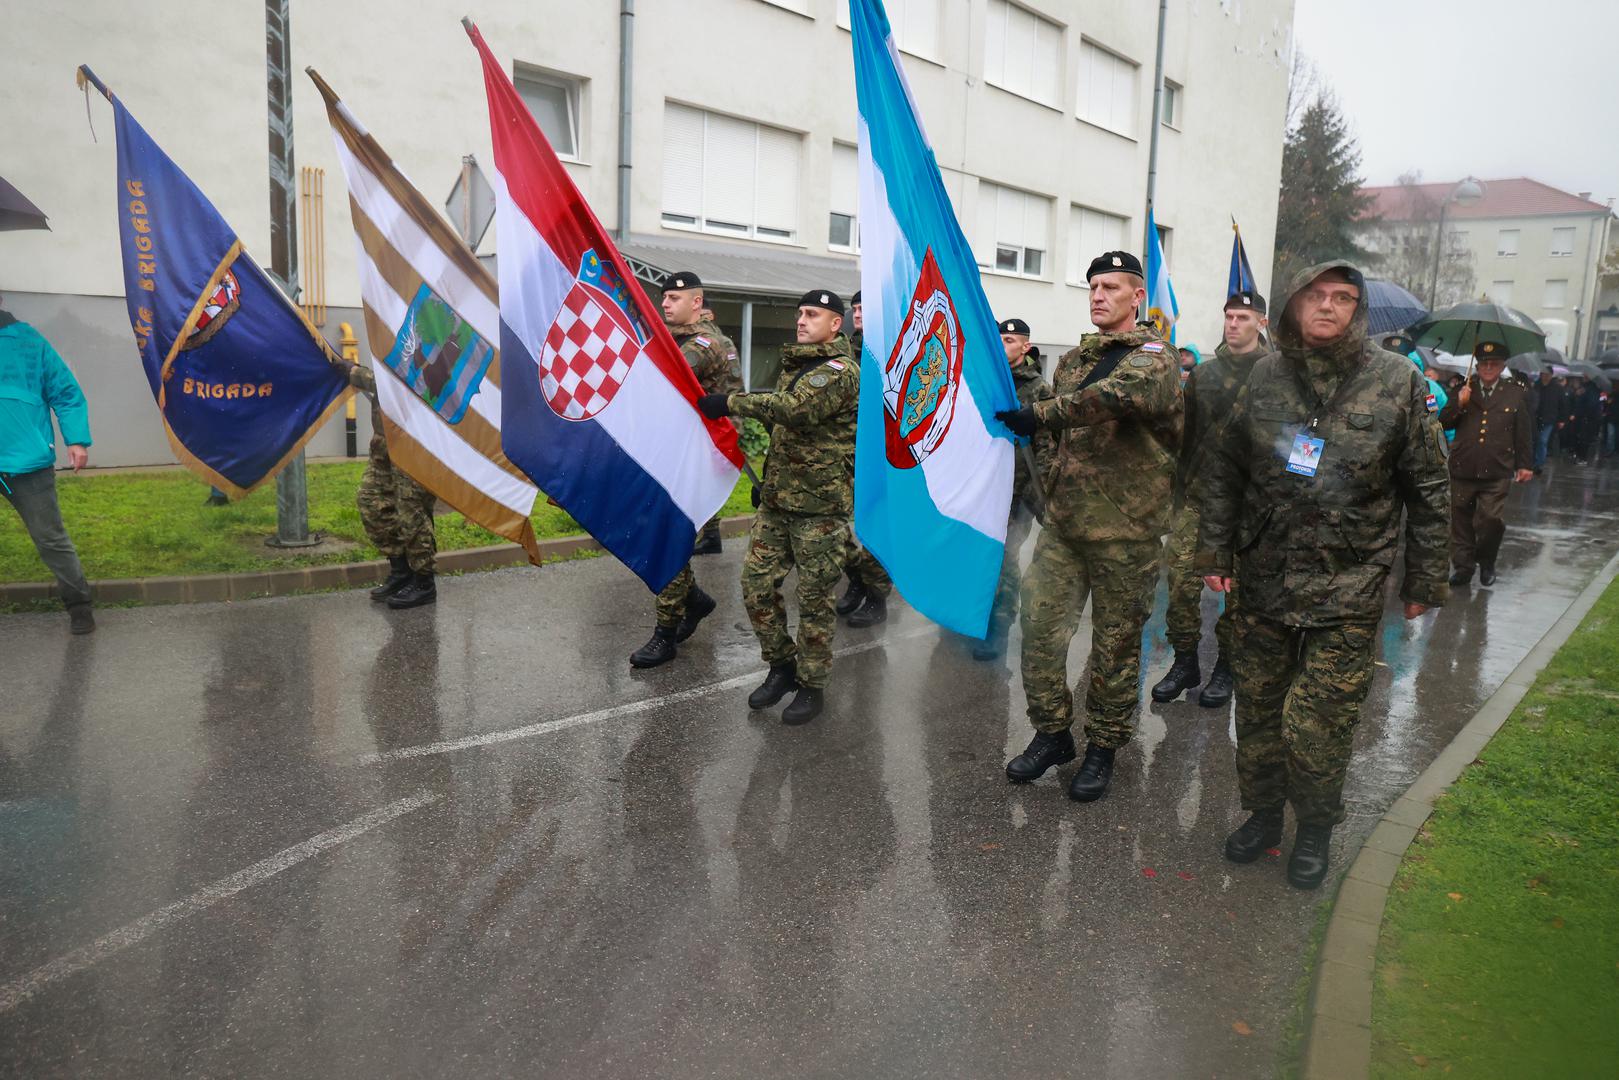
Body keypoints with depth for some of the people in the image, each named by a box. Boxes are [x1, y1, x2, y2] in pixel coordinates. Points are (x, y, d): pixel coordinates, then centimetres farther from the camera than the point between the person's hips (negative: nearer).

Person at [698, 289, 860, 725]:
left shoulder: (841, 371, -12)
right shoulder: (794, 365, 17)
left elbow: (794, 409, -30)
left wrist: (731, 403, -26)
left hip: (820, 506, -8)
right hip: (777, 500, 8)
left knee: (814, 598, 1)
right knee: (756, 581, 6)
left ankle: (811, 685, 15)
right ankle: (782, 665, 23)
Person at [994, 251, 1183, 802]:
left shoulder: (1154, 356, -6)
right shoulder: (1073, 360, 14)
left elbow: (1124, 392, -30)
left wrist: (1042, 413, -26)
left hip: (1124, 529, -5)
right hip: (1063, 522, 6)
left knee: (1116, 643, 6)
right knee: (1040, 627, 3)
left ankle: (1103, 746, 23)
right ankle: (1052, 733, 22)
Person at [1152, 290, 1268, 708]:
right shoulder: (1203, 373, 12)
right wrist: (1180, 486, 12)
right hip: (1199, 494, 3)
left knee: (1239, 586, 5)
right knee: (1181, 579, 0)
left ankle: (1226, 667, 20)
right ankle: (1185, 661, 15)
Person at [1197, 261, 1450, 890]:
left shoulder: (1397, 381, -3)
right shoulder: (1265, 376, 4)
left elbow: (1428, 490, 2)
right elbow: (1224, 470, 11)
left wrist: (1424, 582, 3)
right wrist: (1215, 551, 7)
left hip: (1348, 590, -3)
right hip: (1263, 578, 3)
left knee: (1316, 726, -2)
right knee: (1257, 709, 12)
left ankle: (1315, 828, 23)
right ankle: (1262, 813, 33)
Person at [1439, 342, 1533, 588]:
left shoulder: (1516, 394, 7)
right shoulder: (1464, 390, 10)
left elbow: (1523, 433, 8)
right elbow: (1444, 423, 5)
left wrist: (1525, 464, 7)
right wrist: (1459, 404, -11)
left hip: (1496, 474, -2)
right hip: (1462, 470, 2)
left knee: (1492, 520, -7)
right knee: (1461, 521, 7)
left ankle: (1487, 563, 16)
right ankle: (1463, 566, 19)